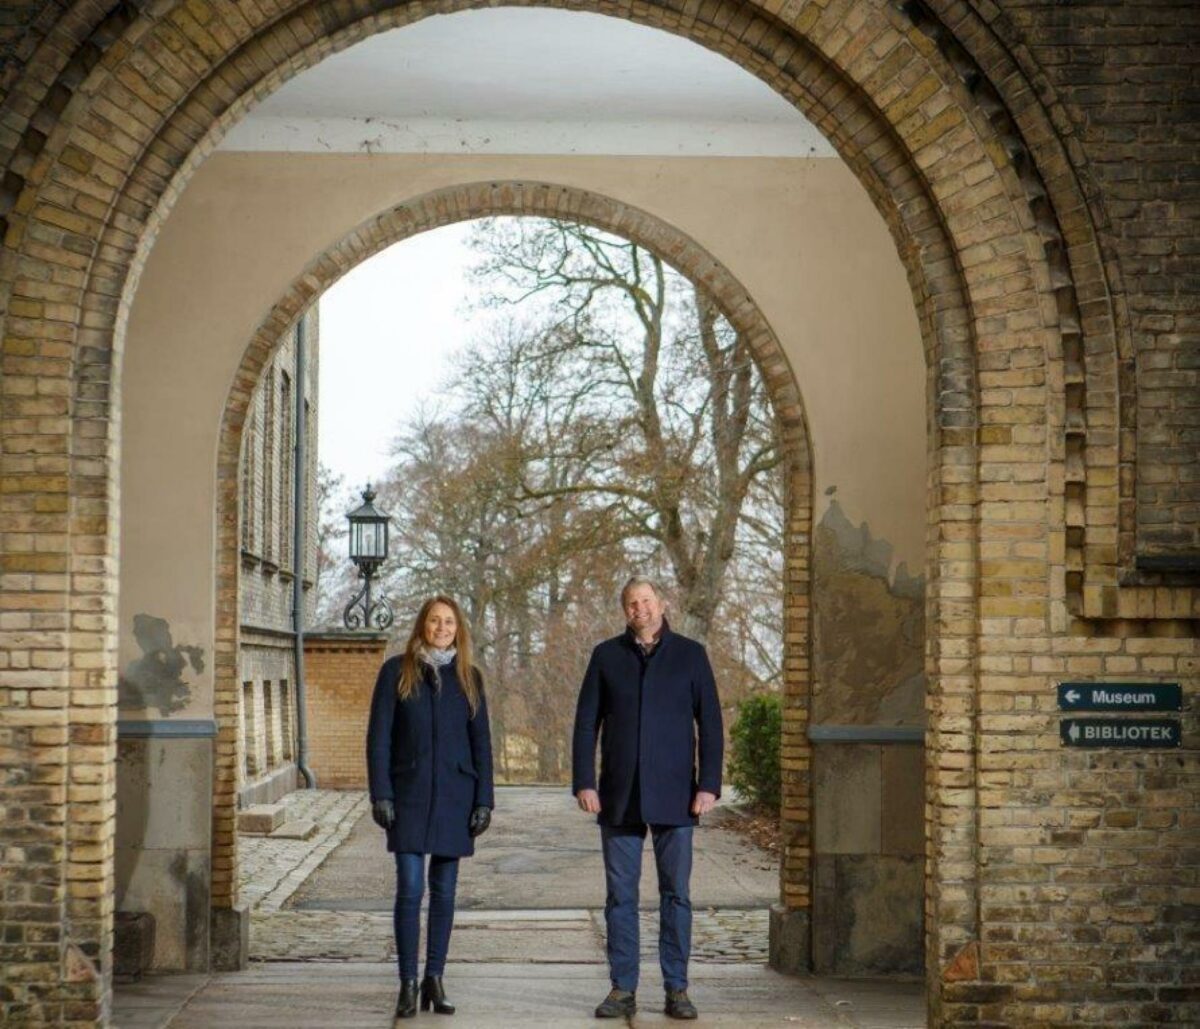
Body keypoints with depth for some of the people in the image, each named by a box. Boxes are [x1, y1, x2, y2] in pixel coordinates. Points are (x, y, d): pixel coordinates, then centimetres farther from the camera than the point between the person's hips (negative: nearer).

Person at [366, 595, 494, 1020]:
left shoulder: (468, 677, 7)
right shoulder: (396, 671, 1)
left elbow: (481, 742, 7)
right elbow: (379, 736, -1)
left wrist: (484, 800, 1)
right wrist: (380, 794, -7)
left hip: (454, 796, 2)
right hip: (409, 794, -2)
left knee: (444, 890, 6)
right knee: (410, 889, -6)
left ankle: (434, 980, 14)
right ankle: (407, 984, 1)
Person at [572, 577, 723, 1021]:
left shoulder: (690, 654, 4)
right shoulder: (606, 655, 7)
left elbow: (709, 723, 2)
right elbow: (587, 722, 5)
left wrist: (709, 785, -6)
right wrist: (583, 783, -3)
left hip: (674, 796, -1)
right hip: (619, 796, 1)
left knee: (676, 894, 3)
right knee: (620, 895, 3)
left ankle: (677, 989, 10)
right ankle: (623, 989, 10)